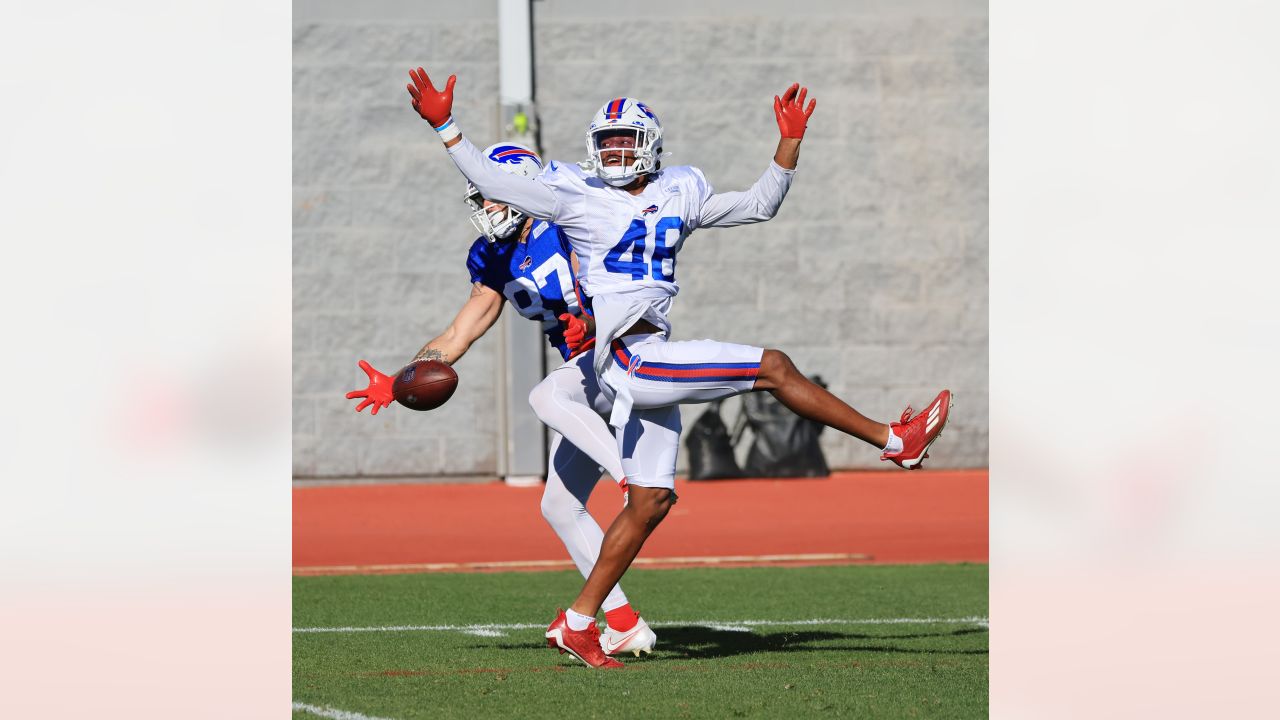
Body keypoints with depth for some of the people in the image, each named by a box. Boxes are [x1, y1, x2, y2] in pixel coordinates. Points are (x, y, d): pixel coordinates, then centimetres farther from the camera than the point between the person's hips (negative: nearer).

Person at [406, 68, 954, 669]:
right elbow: (494, 184, 0)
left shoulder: (678, 195, 16)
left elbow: (759, 206, 22)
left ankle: (576, 622, 12)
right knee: (773, 368, -11)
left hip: (652, 361, 7)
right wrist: (443, 126, -6)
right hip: (627, 361, -7)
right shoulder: (577, 198, 1)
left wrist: (790, 142, 14)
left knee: (651, 501, 8)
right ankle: (894, 441, -3)